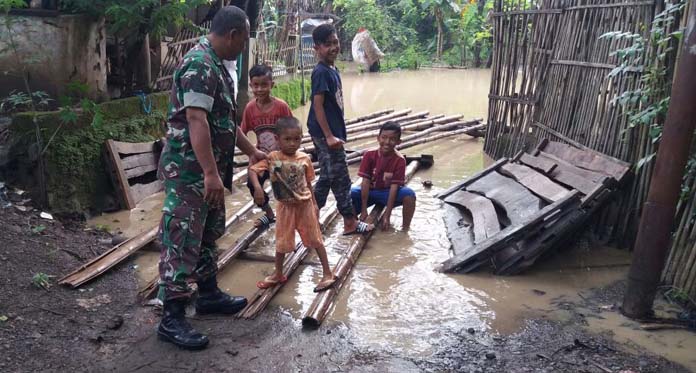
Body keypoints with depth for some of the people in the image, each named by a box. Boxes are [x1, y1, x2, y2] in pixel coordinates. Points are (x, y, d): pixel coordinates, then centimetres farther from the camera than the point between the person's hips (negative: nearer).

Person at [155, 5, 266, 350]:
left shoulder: (216, 64, 14)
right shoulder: (199, 64, -18)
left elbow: (225, 120, 22)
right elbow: (195, 120, -27)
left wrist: (252, 151, 28)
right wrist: (211, 173, -31)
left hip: (205, 169, 11)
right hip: (189, 170, -11)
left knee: (209, 232, 19)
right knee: (182, 241, -5)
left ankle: (208, 294, 34)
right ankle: (172, 319, 5)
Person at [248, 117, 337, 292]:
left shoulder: (305, 159, -7)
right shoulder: (272, 158, -12)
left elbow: (308, 183, 2)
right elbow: (252, 170, -17)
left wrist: (314, 204, 5)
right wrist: (257, 187, -34)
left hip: (305, 204, 0)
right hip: (285, 206, 0)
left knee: (316, 239, 8)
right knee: (282, 242, 13)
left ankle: (328, 274, 17)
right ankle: (278, 274, 32)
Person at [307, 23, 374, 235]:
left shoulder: (333, 70, 13)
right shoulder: (321, 72, -15)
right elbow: (318, 105, -20)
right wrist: (329, 136, -23)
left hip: (333, 131, 10)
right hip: (325, 134, -10)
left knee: (329, 176, 16)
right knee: (340, 178, -2)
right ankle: (350, 222, 8)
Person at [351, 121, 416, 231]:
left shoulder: (400, 160, -18)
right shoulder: (369, 155, -15)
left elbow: (394, 187, -20)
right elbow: (365, 182, -16)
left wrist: (387, 215, -23)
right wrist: (364, 210, -18)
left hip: (388, 193, -1)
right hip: (370, 191, 1)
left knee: (409, 194, -31)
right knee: (350, 193, -29)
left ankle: (405, 228, -15)